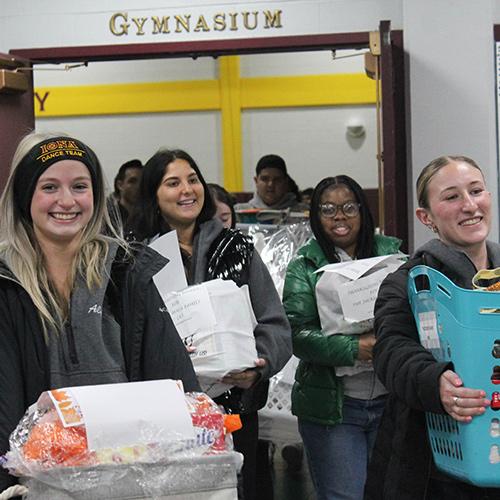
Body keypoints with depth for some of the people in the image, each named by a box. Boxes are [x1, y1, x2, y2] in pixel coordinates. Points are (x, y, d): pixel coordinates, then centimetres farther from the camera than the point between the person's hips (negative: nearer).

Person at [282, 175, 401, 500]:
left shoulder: (392, 253, 8)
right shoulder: (305, 266, 1)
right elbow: (297, 332, -10)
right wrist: (354, 349, -22)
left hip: (391, 398, 3)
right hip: (332, 405, -2)